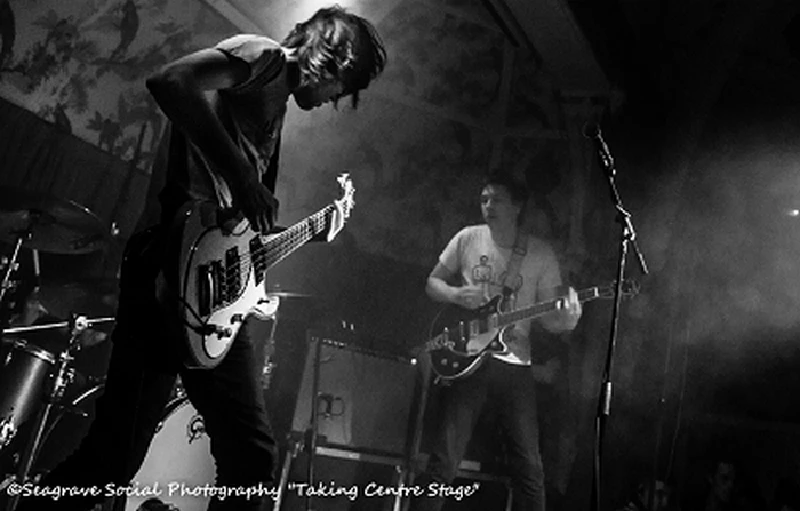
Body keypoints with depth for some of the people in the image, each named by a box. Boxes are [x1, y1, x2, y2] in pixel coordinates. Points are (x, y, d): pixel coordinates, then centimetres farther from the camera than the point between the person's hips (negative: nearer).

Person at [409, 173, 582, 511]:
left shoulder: (540, 252, 3)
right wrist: (456, 294, -9)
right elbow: (432, 283, 13)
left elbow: (549, 318, 4)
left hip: (514, 365, 1)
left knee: (529, 467, 4)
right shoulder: (468, 238, 4)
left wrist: (567, 320, -19)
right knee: (444, 462, -3)